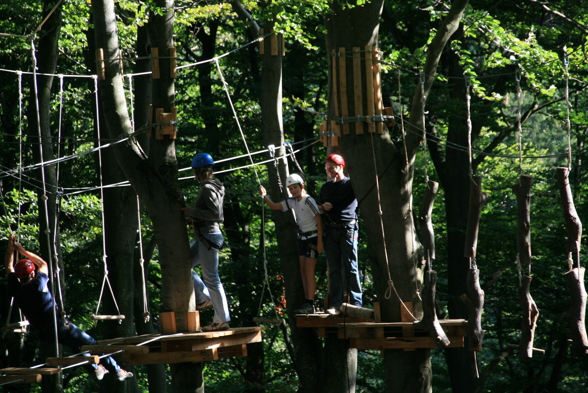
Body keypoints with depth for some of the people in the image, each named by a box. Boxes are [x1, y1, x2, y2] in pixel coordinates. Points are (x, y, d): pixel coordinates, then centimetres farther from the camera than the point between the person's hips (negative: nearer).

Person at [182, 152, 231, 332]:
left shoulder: (208, 188, -15)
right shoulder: (214, 186, 14)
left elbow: (215, 213, -24)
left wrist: (192, 211, -18)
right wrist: (194, 218, 15)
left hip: (209, 236, -10)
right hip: (206, 237, 10)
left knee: (211, 278, -6)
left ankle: (221, 320, -2)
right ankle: (204, 297, 14)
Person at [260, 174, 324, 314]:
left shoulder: (308, 201, -16)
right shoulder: (292, 201, 7)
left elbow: (319, 220, -16)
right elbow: (274, 206, 11)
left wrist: (320, 241, -19)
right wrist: (265, 196, -7)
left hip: (312, 237, -8)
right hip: (302, 238, 8)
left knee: (309, 271, -10)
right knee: (303, 271, 6)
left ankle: (310, 304, -10)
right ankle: (307, 303, 8)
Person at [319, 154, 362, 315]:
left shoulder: (350, 184, 2)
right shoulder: (325, 187, 20)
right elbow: (320, 209, 25)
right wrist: (322, 208, 2)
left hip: (347, 229, -5)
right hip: (330, 231, 5)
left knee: (350, 267, -5)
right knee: (333, 269, 1)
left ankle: (356, 303, -4)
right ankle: (335, 305, 0)